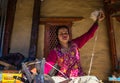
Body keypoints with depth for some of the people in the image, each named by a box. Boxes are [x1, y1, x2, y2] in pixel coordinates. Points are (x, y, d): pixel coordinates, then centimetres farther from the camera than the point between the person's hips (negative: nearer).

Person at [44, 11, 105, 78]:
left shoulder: (75, 44, 4)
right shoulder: (55, 52, -5)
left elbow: (89, 34, 5)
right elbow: (47, 67, -16)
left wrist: (97, 20, 2)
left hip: (79, 77, 1)